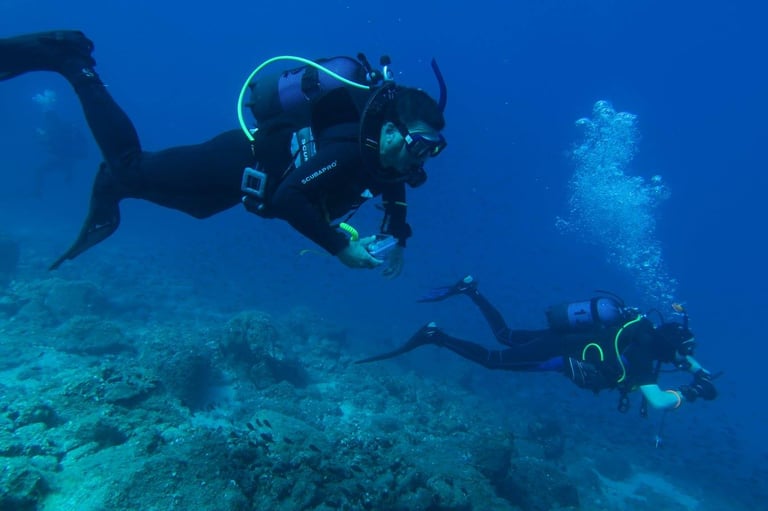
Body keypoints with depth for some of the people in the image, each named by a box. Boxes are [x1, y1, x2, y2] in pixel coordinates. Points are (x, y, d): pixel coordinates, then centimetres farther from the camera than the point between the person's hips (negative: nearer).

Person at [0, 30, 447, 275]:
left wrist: (396, 242, -6)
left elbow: (395, 202, 11)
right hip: (240, 159, -7)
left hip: (264, 164, 7)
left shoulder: (391, 154, -8)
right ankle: (70, 60, 17)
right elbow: (288, 198, -37)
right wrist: (341, 248, -32)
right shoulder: (350, 149, -35)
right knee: (130, 167, 5)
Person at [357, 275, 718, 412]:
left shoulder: (647, 331, 6)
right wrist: (688, 394, -11)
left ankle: (469, 290, 21)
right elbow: (658, 401, -26)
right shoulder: (642, 349, -18)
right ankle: (434, 337, -13)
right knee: (492, 359, -8)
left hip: (557, 338, 8)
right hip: (556, 352, -8)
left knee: (505, 336, 24)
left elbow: (679, 354, 30)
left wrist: (699, 371, 15)